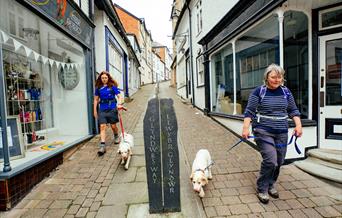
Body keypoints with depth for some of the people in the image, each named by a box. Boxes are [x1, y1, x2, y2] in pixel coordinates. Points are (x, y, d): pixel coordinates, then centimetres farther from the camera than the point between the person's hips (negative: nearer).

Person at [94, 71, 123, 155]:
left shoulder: (112, 86, -2)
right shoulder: (98, 88, 6)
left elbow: (119, 96, -3)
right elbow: (96, 99, 12)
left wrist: (119, 104, -21)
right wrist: (95, 110, 10)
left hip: (112, 108, -2)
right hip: (102, 109, 2)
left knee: (113, 126, 9)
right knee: (102, 126, -6)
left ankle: (116, 137, 40)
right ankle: (102, 145, -6)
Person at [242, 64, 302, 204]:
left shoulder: (286, 91, 8)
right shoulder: (259, 91, -5)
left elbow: (293, 110, 13)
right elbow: (249, 111, -7)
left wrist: (298, 125, 0)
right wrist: (245, 128, -16)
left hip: (282, 132, 5)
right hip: (264, 131, -5)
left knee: (279, 161, 10)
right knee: (270, 160, -13)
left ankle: (270, 185, 33)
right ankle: (262, 189, 8)